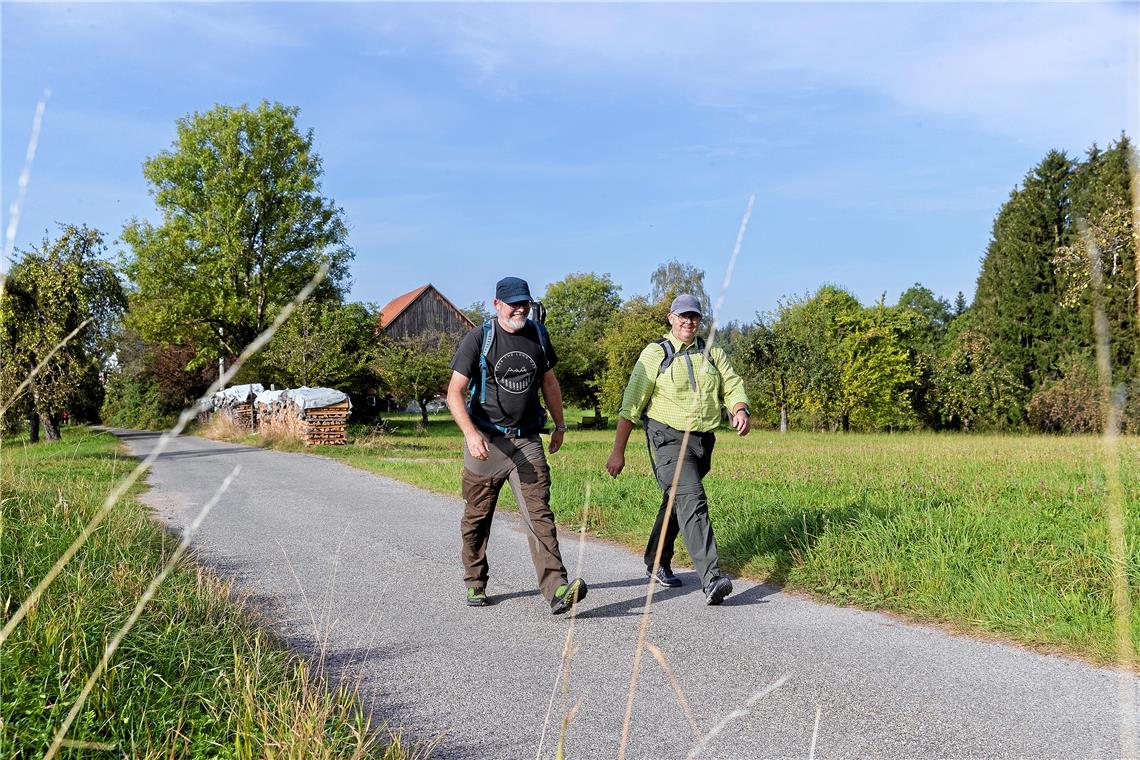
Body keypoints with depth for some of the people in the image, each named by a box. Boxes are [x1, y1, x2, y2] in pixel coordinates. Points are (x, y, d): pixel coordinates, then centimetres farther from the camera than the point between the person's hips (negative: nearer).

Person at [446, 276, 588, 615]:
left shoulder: (538, 335, 8)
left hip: (527, 440, 2)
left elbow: (549, 382, 21)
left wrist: (560, 424, 22)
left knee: (539, 513, -11)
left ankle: (557, 590, -19)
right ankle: (475, 584, 29)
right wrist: (471, 432, -24)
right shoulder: (478, 339, -6)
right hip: (486, 441, -2)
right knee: (477, 517, 10)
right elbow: (455, 392, -10)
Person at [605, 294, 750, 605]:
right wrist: (618, 451, -9)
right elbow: (631, 404, -5)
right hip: (669, 439, -6)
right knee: (692, 501, -21)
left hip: (703, 441, 6)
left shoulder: (712, 354, 14)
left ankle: (657, 563, 37)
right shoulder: (655, 354, -2)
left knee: (676, 503, 18)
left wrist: (740, 410, -17)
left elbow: (732, 386, 8)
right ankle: (711, 579, -29)